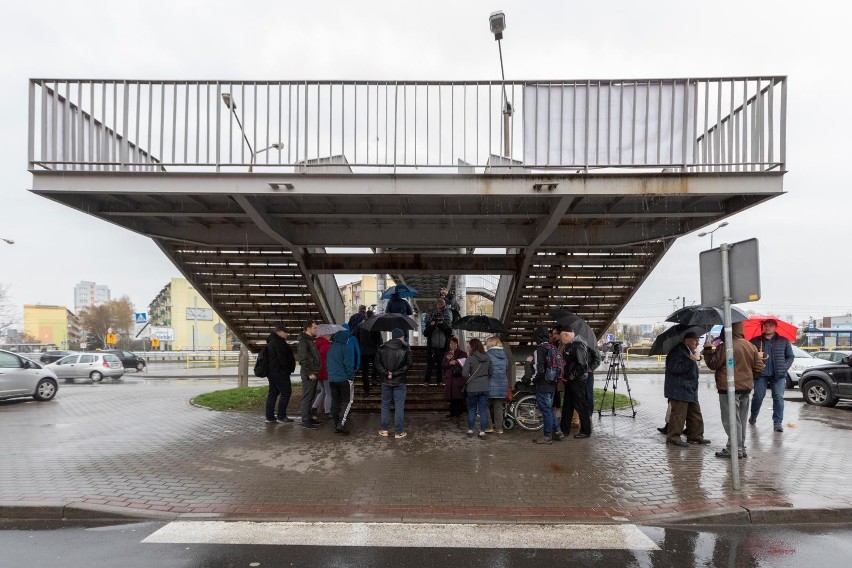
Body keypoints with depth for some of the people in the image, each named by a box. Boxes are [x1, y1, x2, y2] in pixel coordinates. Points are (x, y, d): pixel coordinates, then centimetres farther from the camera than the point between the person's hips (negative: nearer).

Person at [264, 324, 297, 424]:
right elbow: (282, 358, -20)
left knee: (272, 393, 12)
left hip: (271, 372, 11)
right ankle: (281, 417, -6)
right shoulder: (278, 342, -13)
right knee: (286, 392, -7)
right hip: (279, 372, -11)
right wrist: (287, 369, -11)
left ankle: (269, 417, 15)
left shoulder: (271, 342, 20)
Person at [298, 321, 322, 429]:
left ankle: (308, 417, 23)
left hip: (313, 373, 10)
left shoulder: (310, 340, 18)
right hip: (308, 374, -10)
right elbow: (303, 359, -20)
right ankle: (305, 421, -2)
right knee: (307, 397, -6)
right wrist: (310, 373, -20)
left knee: (310, 397, 15)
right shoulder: (304, 341, -13)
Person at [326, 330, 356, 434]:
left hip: (331, 379, 7)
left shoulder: (331, 349, 11)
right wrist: (351, 377, -8)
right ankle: (341, 424, -10)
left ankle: (337, 425, 14)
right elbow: (348, 364, -15)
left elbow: (327, 364, 19)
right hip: (344, 379, -7)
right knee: (349, 401, 2)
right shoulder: (345, 348, -12)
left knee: (335, 401, 11)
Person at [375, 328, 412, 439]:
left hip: (386, 381, 3)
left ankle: (384, 429, 18)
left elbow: (377, 363, -5)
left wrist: (386, 373, -9)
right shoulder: (405, 348, -5)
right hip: (399, 382, -2)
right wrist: (396, 373, -11)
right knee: (399, 406, 3)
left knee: (385, 405, 13)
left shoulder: (382, 348, 3)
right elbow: (408, 364, -12)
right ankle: (399, 432, 6)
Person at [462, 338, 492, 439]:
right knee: (483, 410, 8)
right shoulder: (488, 358, 2)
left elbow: (464, 374, -16)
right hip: (484, 388, 3)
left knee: (472, 410, 12)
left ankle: (470, 431, 18)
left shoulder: (470, 359, -11)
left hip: (472, 388, -3)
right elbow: (490, 373, 9)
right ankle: (482, 432, 10)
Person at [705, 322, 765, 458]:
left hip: (729, 388, -8)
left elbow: (713, 364, -11)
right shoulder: (751, 346, 8)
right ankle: (741, 448, 23)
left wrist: (708, 349, 0)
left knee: (731, 419, -2)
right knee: (741, 419, 16)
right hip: (746, 388, 8)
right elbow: (759, 367, 12)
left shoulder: (724, 347, -18)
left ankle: (735, 448, -1)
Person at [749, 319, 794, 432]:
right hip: (761, 374, -1)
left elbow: (790, 356, 11)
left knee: (778, 397, -3)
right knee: (758, 396, 1)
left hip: (778, 375, 1)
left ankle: (778, 422, 5)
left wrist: (784, 368, -2)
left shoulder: (784, 341, 10)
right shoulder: (755, 341, 7)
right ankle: (753, 417, 22)